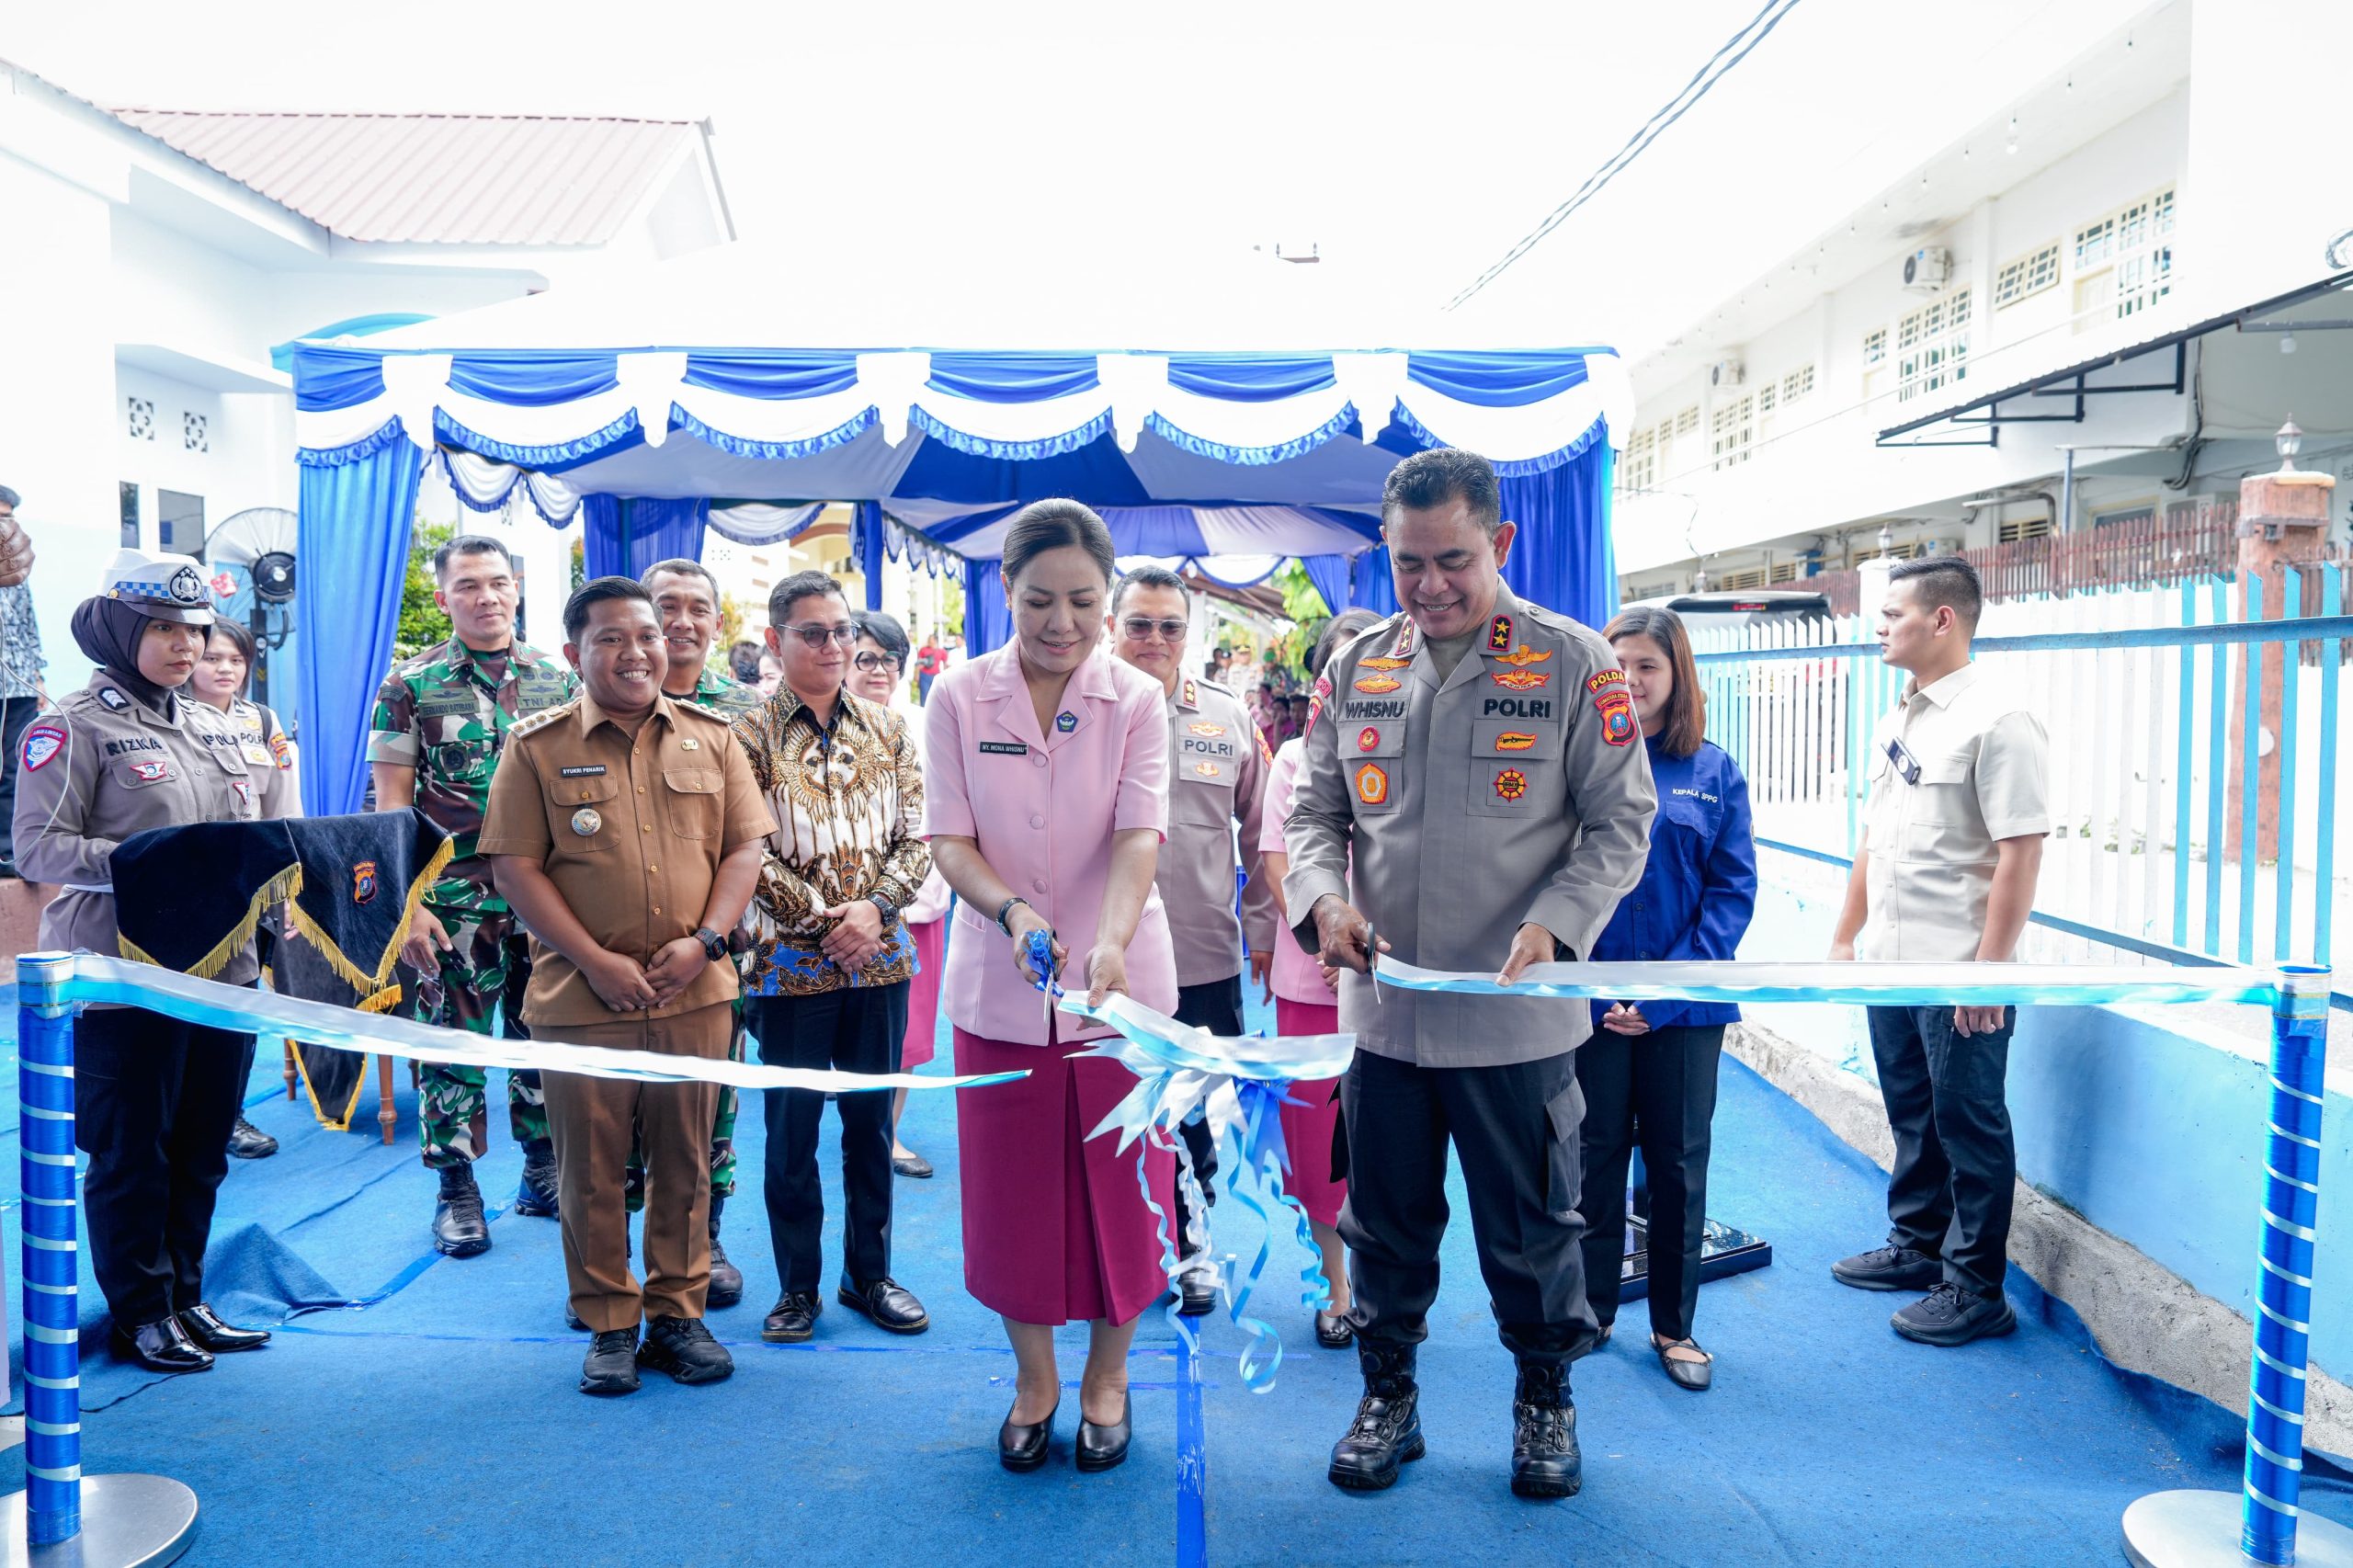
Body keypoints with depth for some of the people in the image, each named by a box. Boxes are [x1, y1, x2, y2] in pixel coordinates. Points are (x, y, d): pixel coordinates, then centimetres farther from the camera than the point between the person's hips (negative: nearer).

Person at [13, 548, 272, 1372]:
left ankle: (184, 1298, 27)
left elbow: (250, 831, 20)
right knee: (130, 1152, 5)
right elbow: (39, 846, -12)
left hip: (224, 968, 7)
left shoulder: (212, 727, 16)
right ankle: (139, 1313, 18)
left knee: (202, 1148, 13)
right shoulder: (75, 726, -5)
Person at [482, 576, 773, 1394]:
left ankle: (678, 1314, 25)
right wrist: (595, 960, -12)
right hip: (582, 997, -2)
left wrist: (704, 941, -9)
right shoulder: (537, 746, 0)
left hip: (695, 992, 2)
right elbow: (515, 867, -4)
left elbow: (744, 846, 6)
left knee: (685, 1162, 10)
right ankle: (609, 1325, 23)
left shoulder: (709, 738, 7)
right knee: (591, 1167, 8)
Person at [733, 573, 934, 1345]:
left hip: (879, 959, 3)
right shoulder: (750, 736, -3)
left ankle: (868, 1273, 26)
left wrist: (875, 907, -12)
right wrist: (822, 921, -14)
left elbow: (916, 837, 4)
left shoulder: (887, 730, 7)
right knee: (792, 1124, 7)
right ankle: (797, 1286, 21)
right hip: (791, 962, -3)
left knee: (871, 1119, 12)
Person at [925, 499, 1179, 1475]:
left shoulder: (1137, 700, -4)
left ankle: (1107, 1374, 31)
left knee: (1119, 1185, 8)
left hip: (1119, 981, 0)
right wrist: (1011, 910, -24)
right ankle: (1033, 1374, 33)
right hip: (998, 986, 1)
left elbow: (1140, 834, -15)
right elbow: (948, 838, -5)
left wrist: (1111, 942, -33)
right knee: (1011, 1190, 10)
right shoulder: (960, 697, -2)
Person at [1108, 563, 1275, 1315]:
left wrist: (1261, 930, 10)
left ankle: (1188, 1240, 30)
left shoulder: (1228, 718, 6)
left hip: (1207, 957, 1)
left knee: (1197, 1113, 11)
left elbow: (1260, 834, 12)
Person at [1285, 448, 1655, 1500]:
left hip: (1518, 1016, -3)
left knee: (1530, 1228, 12)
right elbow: (1314, 810, 10)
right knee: (1385, 1223, 15)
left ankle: (1544, 1398, 35)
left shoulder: (1572, 662, -5)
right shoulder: (1355, 669, 5)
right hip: (1384, 1009, 3)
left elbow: (1621, 821, -5)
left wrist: (1550, 927, -20)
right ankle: (1387, 1397, 35)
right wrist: (1325, 895, -10)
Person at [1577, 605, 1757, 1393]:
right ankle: (1587, 1310, 27)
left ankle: (1673, 1323, 27)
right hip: (1588, 999, -1)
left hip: (1685, 1007, 1)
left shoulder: (1713, 772, 1)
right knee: (1593, 1156, 11)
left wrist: (1669, 988, -14)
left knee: (1678, 1163, 11)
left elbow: (1734, 888, -3)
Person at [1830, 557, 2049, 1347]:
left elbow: (2021, 853, -19)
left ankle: (1977, 1289, 17)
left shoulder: (1995, 720, -15)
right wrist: (1845, 937, 17)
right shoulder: (1894, 724, 12)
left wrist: (1989, 967, -21)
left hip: (1959, 976, -8)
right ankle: (1915, 1246, 36)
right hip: (1889, 963, 8)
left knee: (1969, 1129, 4)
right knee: (1912, 1116, 20)